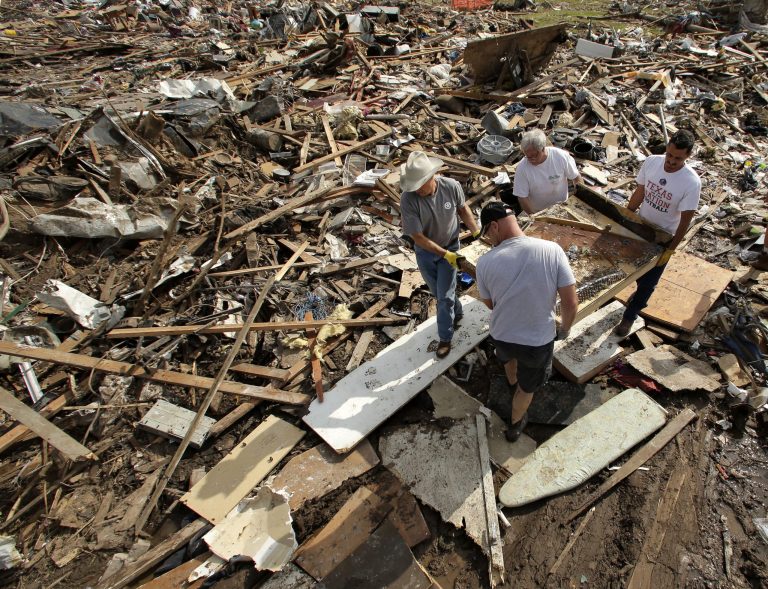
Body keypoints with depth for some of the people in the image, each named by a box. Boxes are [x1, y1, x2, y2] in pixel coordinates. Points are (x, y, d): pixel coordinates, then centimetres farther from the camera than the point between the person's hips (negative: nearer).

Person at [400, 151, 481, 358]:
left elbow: (463, 209, -1)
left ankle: (445, 338, 24)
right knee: (438, 293, 20)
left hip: (450, 247, -1)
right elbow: (417, 236, -25)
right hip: (425, 251, 1)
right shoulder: (408, 199, -30)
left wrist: (477, 232, -6)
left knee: (445, 296, 3)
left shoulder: (451, 186, -24)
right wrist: (445, 254, -27)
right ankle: (457, 312, 51)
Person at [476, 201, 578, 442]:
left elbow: (490, 304, -3)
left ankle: (513, 383, 69)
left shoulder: (485, 262, -20)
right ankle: (515, 425, 52)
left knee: (509, 357, 38)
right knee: (527, 386, 28)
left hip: (501, 336, 1)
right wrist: (565, 328, 4)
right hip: (539, 341, -1)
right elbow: (571, 302, -15)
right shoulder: (552, 250, -21)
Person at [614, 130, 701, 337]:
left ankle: (629, 316, 25)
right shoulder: (651, 162, -16)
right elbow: (639, 193, -1)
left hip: (663, 237, -4)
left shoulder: (692, 182, -27)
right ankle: (642, 293, 55)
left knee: (649, 280, 8)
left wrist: (670, 249, -17)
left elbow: (685, 220, -20)